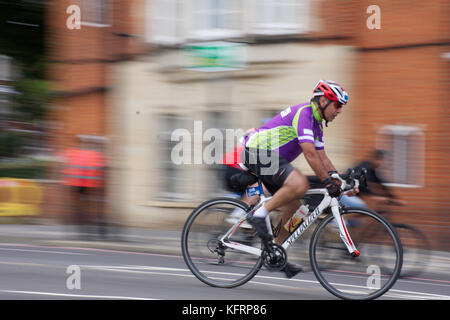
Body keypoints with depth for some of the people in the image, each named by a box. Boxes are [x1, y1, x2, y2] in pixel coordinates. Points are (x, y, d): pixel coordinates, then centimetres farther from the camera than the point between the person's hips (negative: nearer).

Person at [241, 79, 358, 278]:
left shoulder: (316, 124, 16)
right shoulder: (303, 113, -16)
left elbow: (322, 157, 17)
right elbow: (309, 153, -24)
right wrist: (328, 182, -24)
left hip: (271, 157, 11)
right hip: (258, 153, -11)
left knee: (293, 204, 8)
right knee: (300, 184, -29)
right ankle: (259, 215, -17)